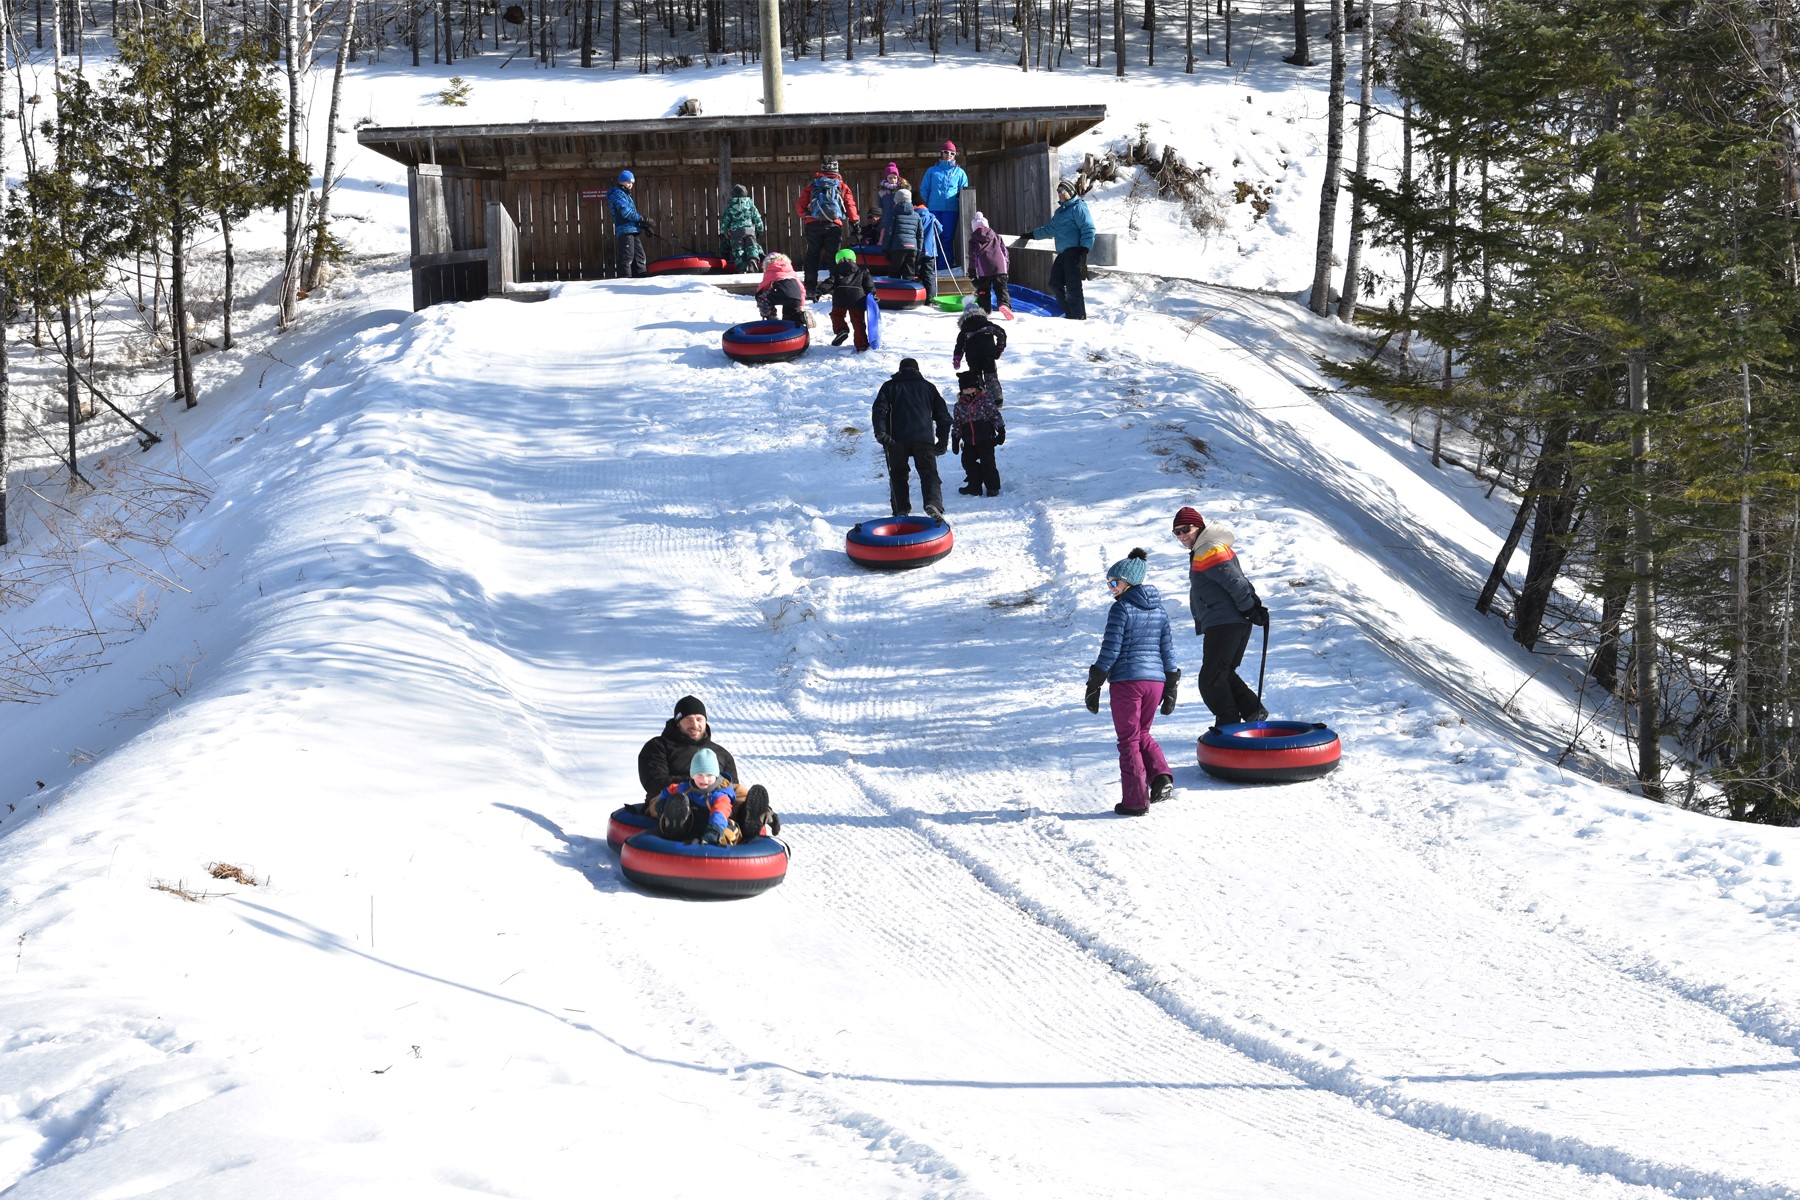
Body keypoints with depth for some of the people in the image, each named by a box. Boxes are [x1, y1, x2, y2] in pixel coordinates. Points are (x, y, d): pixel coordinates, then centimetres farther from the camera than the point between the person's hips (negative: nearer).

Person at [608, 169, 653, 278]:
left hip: (633, 231, 10)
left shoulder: (626, 195, 25)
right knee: (627, 257, -14)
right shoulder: (617, 194, -6)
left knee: (640, 257, 11)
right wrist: (643, 219, -15)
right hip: (625, 230, -10)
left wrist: (644, 226, 15)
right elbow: (626, 212, -17)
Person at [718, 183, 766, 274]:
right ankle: (753, 259, -30)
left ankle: (742, 270, -9)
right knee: (752, 247, 2)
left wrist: (722, 232, 16)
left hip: (735, 231, 0)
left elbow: (725, 220, 9)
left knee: (738, 250, 2)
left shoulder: (730, 206, 9)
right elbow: (757, 218, 11)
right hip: (749, 228, 0)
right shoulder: (750, 203, 11)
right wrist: (760, 229, 19)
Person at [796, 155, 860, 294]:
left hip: (813, 225, 1)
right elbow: (850, 204, -2)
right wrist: (854, 222, 6)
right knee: (833, 257, 3)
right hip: (834, 225, -1)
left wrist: (805, 217, 23)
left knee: (812, 256, 9)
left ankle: (810, 286, 4)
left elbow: (800, 205, 6)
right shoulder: (842, 186, 4)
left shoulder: (812, 185, 8)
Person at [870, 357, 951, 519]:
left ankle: (901, 511, 2)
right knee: (929, 473, -3)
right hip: (924, 438, 0)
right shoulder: (928, 386, 21)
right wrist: (943, 442, 22)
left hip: (897, 439, 0)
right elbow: (943, 415, 19)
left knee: (898, 475, 12)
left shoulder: (890, 386, 17)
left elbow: (879, 410, 0)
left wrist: (880, 433, -9)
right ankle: (933, 503, -28)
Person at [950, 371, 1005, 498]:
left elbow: (996, 416, -2)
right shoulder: (959, 406, 7)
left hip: (986, 439, -5)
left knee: (987, 462, -8)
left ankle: (992, 486, 2)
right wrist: (955, 440, 7)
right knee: (968, 462, 6)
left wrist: (1001, 431, -5)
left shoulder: (985, 400, -4)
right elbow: (956, 424, 11)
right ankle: (974, 486, 19)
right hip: (969, 442, 5)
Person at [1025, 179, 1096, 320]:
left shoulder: (1078, 208, -4)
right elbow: (1050, 229, 36)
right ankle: (1070, 313, 14)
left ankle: (1079, 317, -7)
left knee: (1073, 287, -11)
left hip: (1074, 252, -9)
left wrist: (1084, 250, -20)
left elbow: (1088, 229, -12)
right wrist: (1033, 235, 40)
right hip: (1062, 254, 9)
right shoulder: (1060, 211, 23)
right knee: (1055, 284, 6)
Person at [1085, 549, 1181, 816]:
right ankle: (1161, 776, -2)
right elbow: (1168, 649, 12)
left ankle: (1136, 801, 3)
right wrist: (1171, 689, 17)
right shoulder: (1158, 609, 11)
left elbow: (1110, 650, -11)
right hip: (1155, 680, 6)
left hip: (1126, 681, -6)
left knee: (1129, 740, 3)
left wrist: (1094, 686, -5)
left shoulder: (1121, 608, -8)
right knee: (1142, 734, 22)